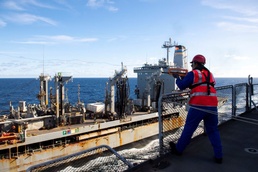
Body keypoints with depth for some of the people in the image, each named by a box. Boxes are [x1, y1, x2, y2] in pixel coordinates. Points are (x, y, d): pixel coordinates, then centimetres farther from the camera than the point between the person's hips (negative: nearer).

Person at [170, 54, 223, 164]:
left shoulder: (193, 73, -1)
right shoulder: (209, 74, 18)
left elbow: (181, 86, 0)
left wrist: (177, 78, 19)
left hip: (198, 106, -5)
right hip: (212, 106, 5)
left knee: (188, 129, 7)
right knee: (213, 131, 15)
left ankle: (178, 149, 23)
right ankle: (218, 156, 15)